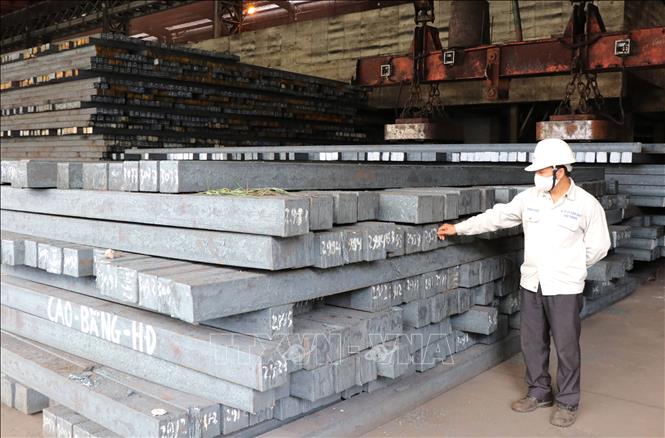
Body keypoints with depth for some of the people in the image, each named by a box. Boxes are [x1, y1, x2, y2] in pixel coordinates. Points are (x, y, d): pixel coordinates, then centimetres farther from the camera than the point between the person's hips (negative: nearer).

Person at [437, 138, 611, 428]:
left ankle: (567, 402, 22)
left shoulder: (586, 204, -9)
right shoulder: (529, 198, 1)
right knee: (531, 342, 13)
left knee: (566, 347, 5)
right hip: (531, 284, 4)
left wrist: (570, 268, 3)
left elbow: (598, 246, -2)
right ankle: (539, 393, 31)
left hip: (565, 288, -4)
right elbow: (496, 217, 6)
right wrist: (458, 228, 5)